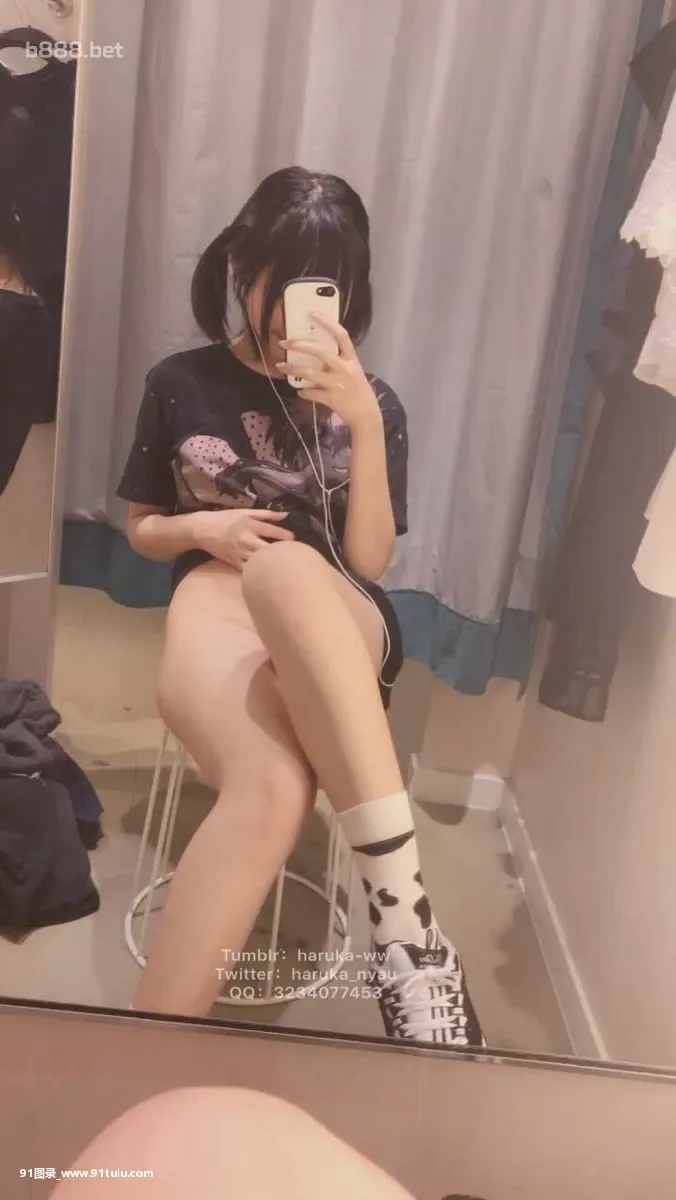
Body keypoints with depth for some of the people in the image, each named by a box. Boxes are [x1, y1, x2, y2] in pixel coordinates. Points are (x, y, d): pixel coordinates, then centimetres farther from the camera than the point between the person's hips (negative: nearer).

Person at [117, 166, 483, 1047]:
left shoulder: (370, 403, 12)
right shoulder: (181, 384, 12)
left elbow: (368, 561, 3)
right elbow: (141, 530, 19)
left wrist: (363, 423, -9)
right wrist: (199, 528, -5)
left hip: (337, 628, 1)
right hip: (217, 609, 0)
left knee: (285, 568, -42)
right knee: (274, 788, -39)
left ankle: (397, 903, -45)